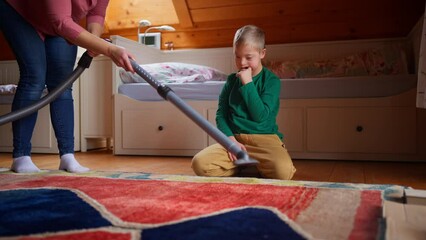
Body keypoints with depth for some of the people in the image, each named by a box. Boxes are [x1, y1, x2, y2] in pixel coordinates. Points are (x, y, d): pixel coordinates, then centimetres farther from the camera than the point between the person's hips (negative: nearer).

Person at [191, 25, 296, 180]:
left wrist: (248, 83, -13)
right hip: (234, 137, 3)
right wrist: (231, 139, -9)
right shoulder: (232, 80, 11)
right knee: (199, 163, -20)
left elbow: (261, 116, -13)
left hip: (264, 137, -3)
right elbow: (221, 114, 8)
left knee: (283, 170, -32)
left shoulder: (271, 80, -1)